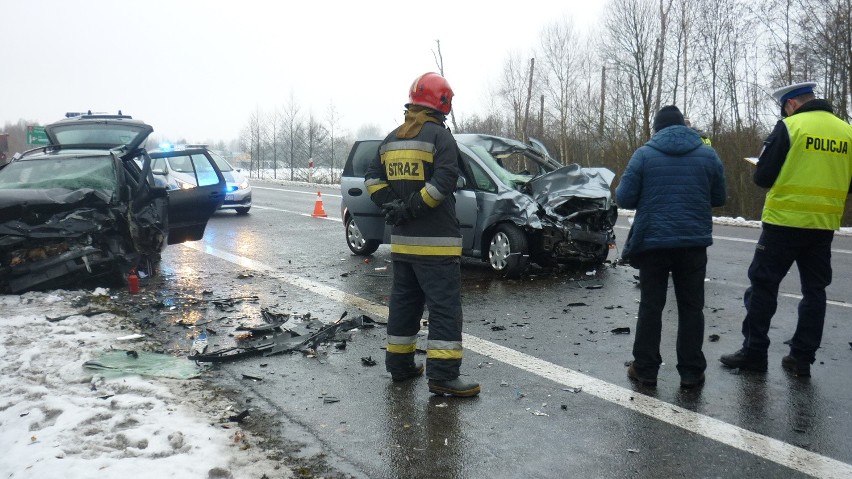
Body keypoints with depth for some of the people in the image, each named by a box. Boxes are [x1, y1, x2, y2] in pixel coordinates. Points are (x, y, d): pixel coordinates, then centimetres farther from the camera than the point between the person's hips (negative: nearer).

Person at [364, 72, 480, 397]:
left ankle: (399, 364, 24)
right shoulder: (439, 135, -9)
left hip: (402, 240, 8)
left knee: (404, 301, 17)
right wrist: (412, 208, -16)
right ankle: (443, 375, -5)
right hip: (435, 241, -8)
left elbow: (373, 177, 11)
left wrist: (390, 205, 0)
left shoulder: (392, 139, 14)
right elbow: (444, 180, -21)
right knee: (445, 306, -5)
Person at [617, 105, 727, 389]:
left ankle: (645, 369, 13)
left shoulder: (644, 154, -3)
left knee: (651, 306, 8)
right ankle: (691, 373, 14)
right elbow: (718, 198, 11)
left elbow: (624, 198, -6)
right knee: (691, 308, 10)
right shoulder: (708, 155, 3)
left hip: (653, 242, -1)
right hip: (694, 243, 1)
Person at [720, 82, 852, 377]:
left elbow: (762, 177, -8)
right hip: (824, 225, 5)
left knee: (764, 285, 4)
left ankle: (754, 352, 8)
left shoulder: (789, 127, -9)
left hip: (785, 222, -5)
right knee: (814, 290, 12)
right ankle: (802, 358, 16)